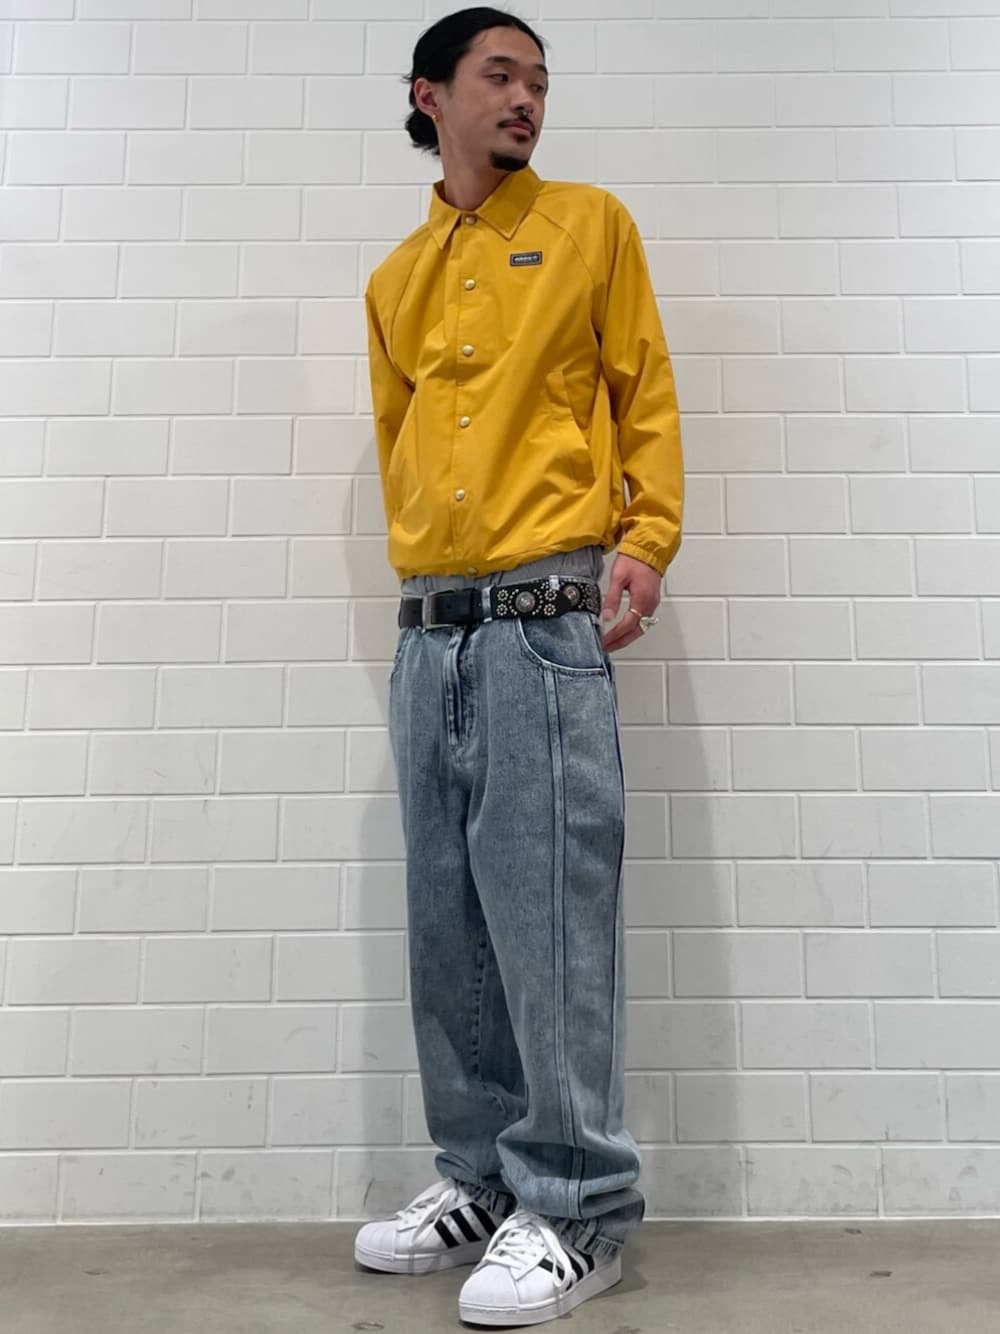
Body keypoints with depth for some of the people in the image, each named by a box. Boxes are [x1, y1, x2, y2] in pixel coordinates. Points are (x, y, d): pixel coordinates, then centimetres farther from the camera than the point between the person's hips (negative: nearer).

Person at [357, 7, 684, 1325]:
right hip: (427, 632, 5)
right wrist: (422, 572, 9)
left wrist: (646, 540, -8)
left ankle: (579, 1202, 10)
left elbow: (646, 393, 5)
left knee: (551, 910, -7)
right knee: (448, 921, 7)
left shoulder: (589, 223, 12)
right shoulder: (393, 280, 22)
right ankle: (483, 1174, 23)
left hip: (543, 618, -5)